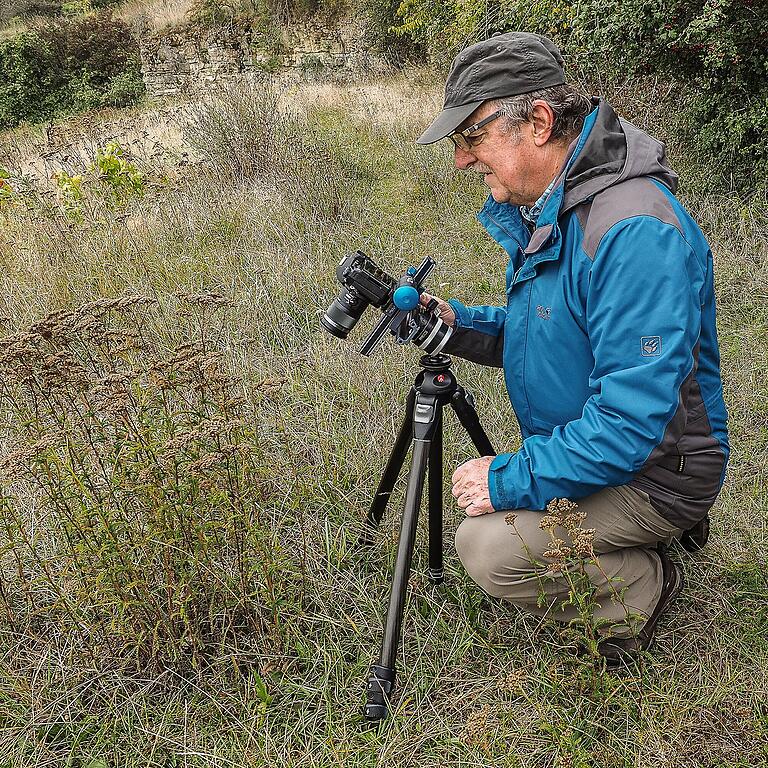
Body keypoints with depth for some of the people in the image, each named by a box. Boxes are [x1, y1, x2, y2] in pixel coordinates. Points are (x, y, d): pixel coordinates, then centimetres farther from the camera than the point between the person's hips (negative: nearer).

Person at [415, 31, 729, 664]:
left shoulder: (635, 230, -31)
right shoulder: (541, 209, 2)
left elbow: (631, 420, -34)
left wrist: (512, 480, -27)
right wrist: (459, 325, -5)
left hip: (654, 467, -10)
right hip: (582, 442, 10)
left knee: (490, 545, -24)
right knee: (483, 497, 22)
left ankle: (644, 592, 3)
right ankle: (662, 531, 23)